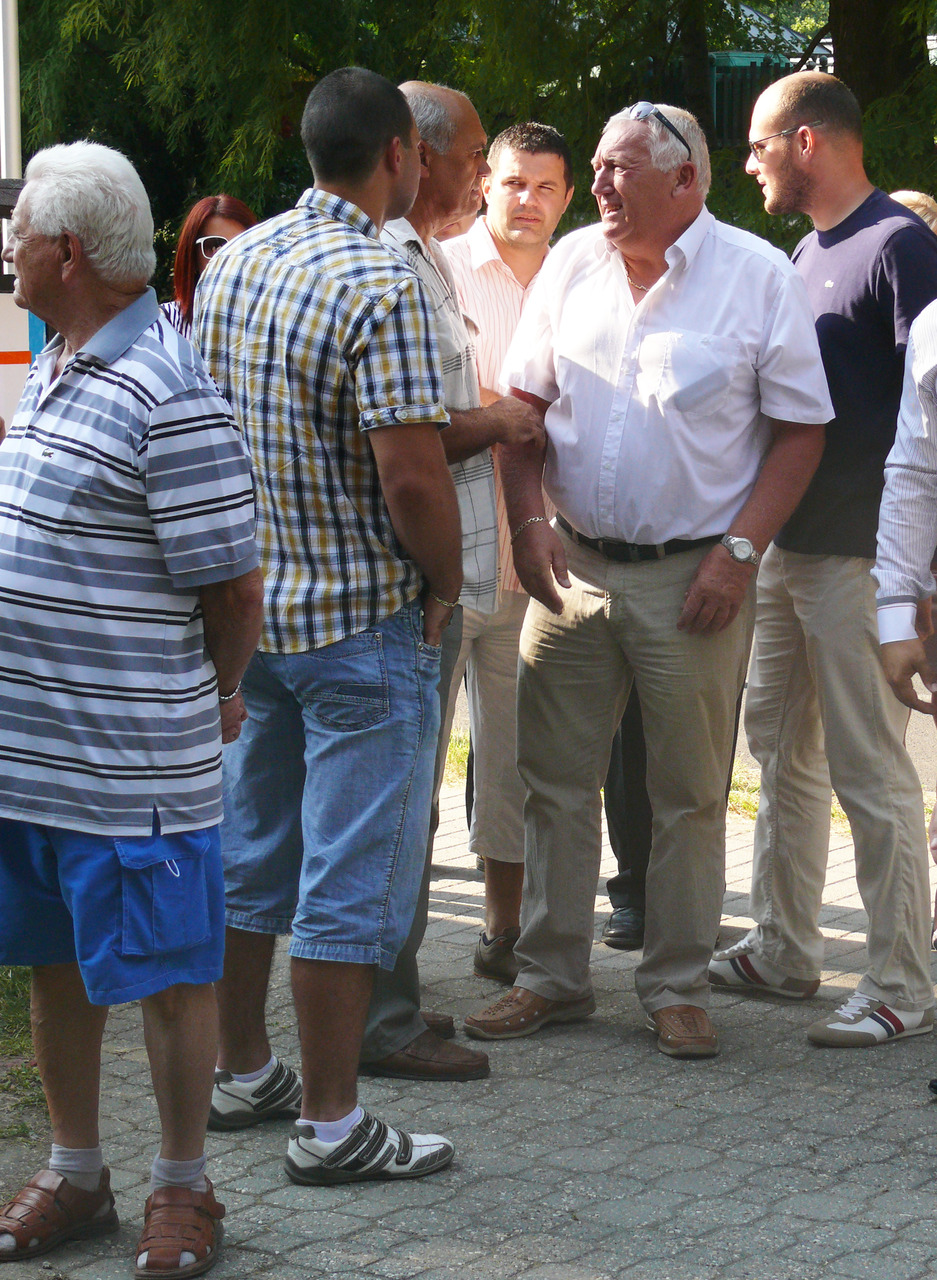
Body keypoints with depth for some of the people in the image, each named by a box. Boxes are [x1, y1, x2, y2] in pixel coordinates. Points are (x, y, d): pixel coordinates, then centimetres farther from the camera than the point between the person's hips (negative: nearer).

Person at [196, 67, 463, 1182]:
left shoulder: (230, 263, 5)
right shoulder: (379, 287, -19)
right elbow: (412, 477, -23)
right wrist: (445, 585, -7)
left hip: (247, 604, 8)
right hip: (363, 622, -8)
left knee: (247, 848, 18)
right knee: (353, 877, -1)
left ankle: (242, 1071, 30)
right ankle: (330, 1124, 4)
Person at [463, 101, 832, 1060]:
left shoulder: (759, 277, -5)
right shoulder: (572, 264, 5)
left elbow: (799, 430, -4)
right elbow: (525, 403, 11)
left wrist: (738, 550, -12)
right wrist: (528, 523, -2)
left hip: (693, 581, -3)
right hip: (573, 568, 4)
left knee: (689, 793, 4)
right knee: (554, 780, 8)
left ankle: (676, 986, 17)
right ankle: (551, 976, 20)